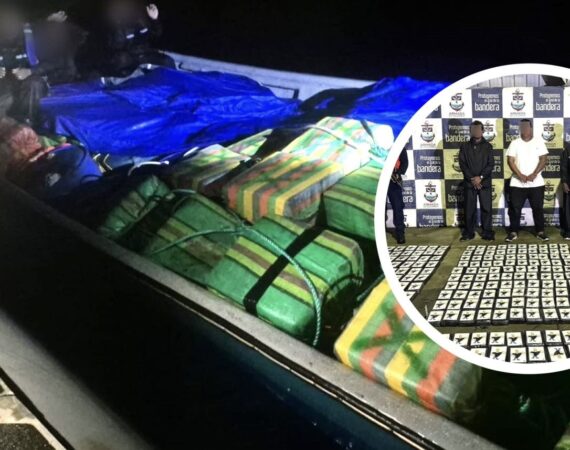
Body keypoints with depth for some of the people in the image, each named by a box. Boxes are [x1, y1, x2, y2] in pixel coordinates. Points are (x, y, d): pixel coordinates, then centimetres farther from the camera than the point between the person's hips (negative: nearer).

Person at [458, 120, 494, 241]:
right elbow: (462, 164, -1)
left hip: (485, 182, 0)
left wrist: (480, 177, -14)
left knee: (486, 208, -1)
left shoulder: (487, 146, 6)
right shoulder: (464, 146, 7)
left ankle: (487, 232, 5)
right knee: (469, 208, 3)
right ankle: (469, 232, 10)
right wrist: (472, 179, -11)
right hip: (469, 182, 0)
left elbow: (490, 164, -2)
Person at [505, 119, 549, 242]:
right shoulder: (515, 143, 3)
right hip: (517, 183, 0)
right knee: (515, 208, 1)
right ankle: (514, 232, 11)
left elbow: (543, 160, -3)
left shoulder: (539, 142, 3)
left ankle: (540, 231, 15)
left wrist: (534, 174, -15)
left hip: (536, 183, 0)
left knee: (538, 208, 5)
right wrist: (520, 175, -16)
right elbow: (510, 161, -3)